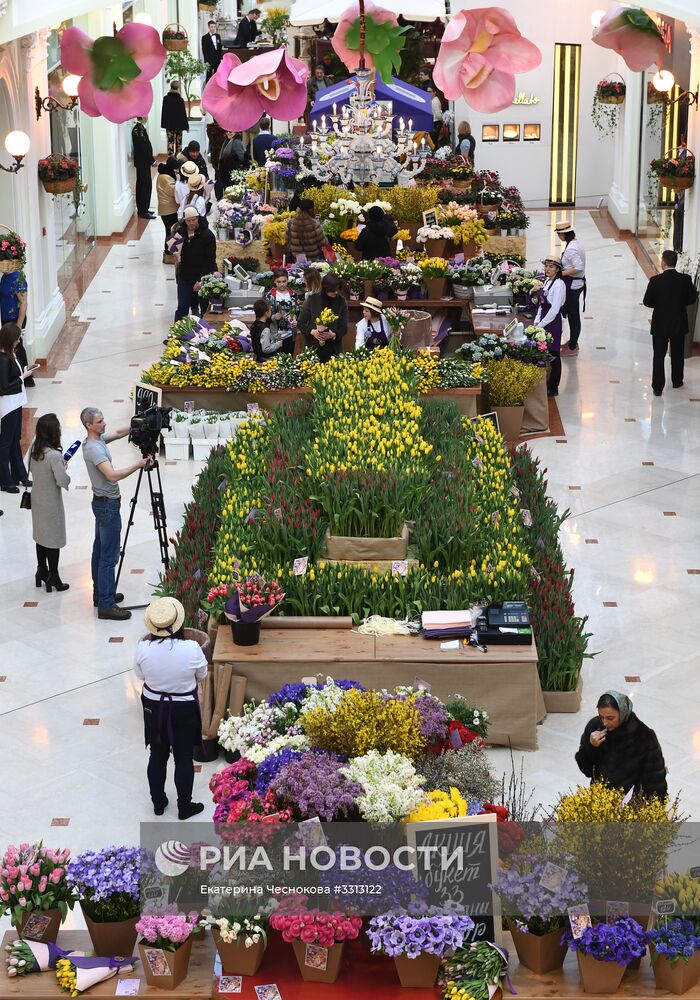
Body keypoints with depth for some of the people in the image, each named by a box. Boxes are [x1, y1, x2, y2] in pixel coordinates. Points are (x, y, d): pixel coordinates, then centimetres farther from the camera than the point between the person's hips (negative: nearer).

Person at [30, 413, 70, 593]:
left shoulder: (34, 449, -6)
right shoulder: (54, 455, -28)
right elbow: (62, 481, -25)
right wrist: (64, 468, -7)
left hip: (37, 497, 7)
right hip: (51, 501, -7)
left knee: (40, 534, 20)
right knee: (54, 538, 6)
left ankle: (41, 571, 33)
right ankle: (53, 577, 15)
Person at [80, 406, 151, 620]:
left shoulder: (97, 440, 5)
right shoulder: (94, 449, -24)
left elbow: (119, 433, 18)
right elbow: (113, 475, -33)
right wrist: (138, 465, -27)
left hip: (103, 503, 11)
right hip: (107, 505, -11)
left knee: (100, 550, 18)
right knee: (109, 556, -8)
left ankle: (101, 593, 29)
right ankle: (106, 605, -7)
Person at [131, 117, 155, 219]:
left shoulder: (136, 128, 10)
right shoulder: (140, 129, -21)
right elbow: (144, 147, -22)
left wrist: (151, 159, 15)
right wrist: (152, 160, -13)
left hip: (140, 162, 10)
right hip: (143, 162, -10)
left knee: (141, 185, 15)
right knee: (146, 185, -6)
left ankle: (142, 209, 22)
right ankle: (144, 211, -4)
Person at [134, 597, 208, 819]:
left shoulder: (143, 648, -20)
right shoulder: (191, 648, -25)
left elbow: (140, 675, -1)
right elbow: (202, 675, -6)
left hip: (153, 708, 2)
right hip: (184, 709, -2)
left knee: (157, 755, 19)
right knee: (184, 758, 14)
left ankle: (158, 803, 34)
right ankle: (184, 807, 26)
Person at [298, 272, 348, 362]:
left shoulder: (341, 302, 1)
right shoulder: (312, 299, -1)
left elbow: (344, 328, 3)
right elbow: (301, 323, 3)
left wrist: (334, 335, -17)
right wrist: (312, 331, -16)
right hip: (313, 347, -1)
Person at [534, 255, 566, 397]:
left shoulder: (559, 284, -17)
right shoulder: (547, 281, 10)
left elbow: (554, 310, -20)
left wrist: (540, 325, -16)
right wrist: (537, 321, 7)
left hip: (554, 323, -8)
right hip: (544, 321, 8)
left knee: (553, 355, 0)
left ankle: (553, 388, 9)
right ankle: (547, 384, 22)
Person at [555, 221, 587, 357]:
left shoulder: (571, 249, -25)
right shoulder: (575, 243, 6)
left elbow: (578, 268, -30)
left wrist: (562, 273, -22)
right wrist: (562, 269, 10)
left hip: (573, 285, -10)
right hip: (576, 283, 10)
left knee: (573, 315, 1)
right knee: (572, 314, 22)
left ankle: (572, 348, 11)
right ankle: (573, 342, 36)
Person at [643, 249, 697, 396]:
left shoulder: (655, 281, -18)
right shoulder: (686, 279, -12)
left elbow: (647, 302, -11)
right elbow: (692, 298, -1)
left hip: (660, 325, -2)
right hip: (679, 324, 2)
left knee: (658, 356, 7)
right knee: (677, 355, 20)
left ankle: (657, 387, 8)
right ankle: (677, 381, 34)